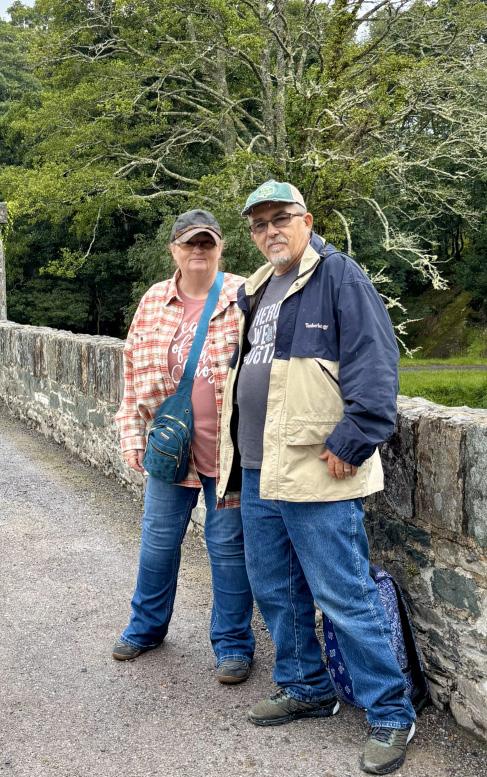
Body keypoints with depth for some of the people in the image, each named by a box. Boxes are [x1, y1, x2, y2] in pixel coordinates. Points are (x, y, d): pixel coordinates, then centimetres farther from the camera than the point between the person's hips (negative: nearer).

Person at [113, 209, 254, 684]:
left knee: (228, 545, 6)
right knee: (158, 540, 16)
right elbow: (134, 372, 11)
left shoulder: (244, 299, -6)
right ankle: (146, 626, 38)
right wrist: (131, 431, 6)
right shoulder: (153, 302, 5)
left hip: (230, 447, -4)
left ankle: (233, 644, 23)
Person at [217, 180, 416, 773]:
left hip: (315, 473, -9)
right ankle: (306, 689, 34)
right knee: (273, 588, 16)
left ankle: (390, 714, 11)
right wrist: (238, 452, 23)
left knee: (344, 597, -4)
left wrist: (352, 441, -20)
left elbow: (373, 360, -16)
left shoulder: (338, 275, -7)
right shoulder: (255, 290, 18)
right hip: (257, 471, 9)